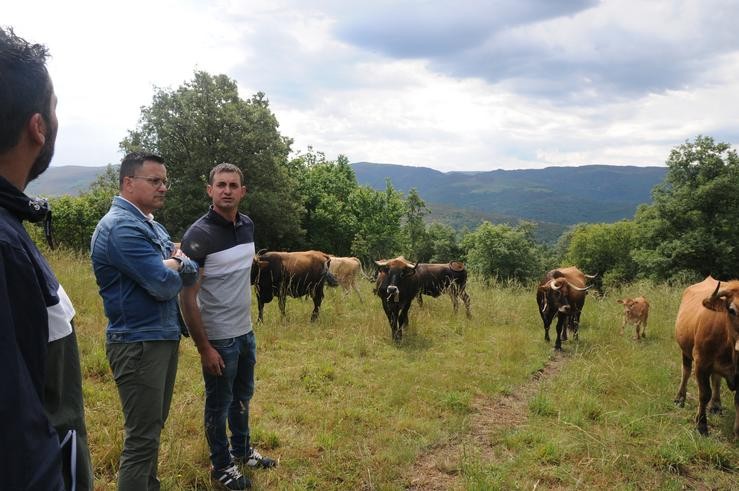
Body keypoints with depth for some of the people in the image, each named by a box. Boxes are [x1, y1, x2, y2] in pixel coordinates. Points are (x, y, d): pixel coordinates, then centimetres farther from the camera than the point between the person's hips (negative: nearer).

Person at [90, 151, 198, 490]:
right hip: (138, 343, -9)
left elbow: (190, 273, 10)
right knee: (142, 437, -1)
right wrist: (174, 265, -2)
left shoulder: (151, 225, 13)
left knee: (153, 426, 20)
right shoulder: (121, 227, -17)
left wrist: (175, 262, -10)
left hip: (165, 337, 9)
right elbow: (164, 285, -22)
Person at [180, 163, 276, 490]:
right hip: (218, 338, -7)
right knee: (219, 403, 11)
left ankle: (242, 450, 42)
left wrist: (246, 324, 17)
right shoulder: (198, 235, -19)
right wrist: (204, 348, -19)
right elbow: (187, 297, -19)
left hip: (246, 331, 7)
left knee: (242, 396, 22)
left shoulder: (247, 226, 2)